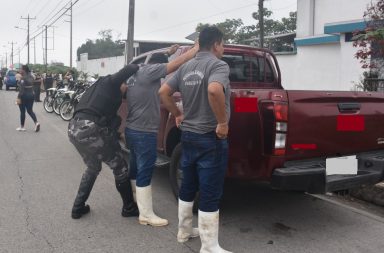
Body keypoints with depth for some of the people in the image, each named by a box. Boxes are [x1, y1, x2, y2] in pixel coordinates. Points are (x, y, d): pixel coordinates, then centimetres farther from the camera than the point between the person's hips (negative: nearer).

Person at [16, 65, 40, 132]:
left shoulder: (23, 78, -16)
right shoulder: (30, 77, 7)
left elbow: (21, 89, -22)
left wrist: (19, 98, -22)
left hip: (24, 96, -7)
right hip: (31, 95, 7)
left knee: (22, 111, 4)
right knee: (30, 111, 11)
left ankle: (22, 127, 13)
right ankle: (36, 122, -10)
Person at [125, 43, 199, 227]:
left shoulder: (136, 74, 13)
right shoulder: (149, 71, -14)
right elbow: (177, 63, -19)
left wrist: (168, 53, 29)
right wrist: (197, 48, -11)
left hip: (132, 130, 10)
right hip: (144, 132, -10)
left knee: (135, 169, 19)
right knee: (145, 172, -3)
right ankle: (146, 215, 4)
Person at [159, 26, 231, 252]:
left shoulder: (186, 67, 10)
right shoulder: (218, 65, -14)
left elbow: (164, 92, 10)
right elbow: (214, 91, -34)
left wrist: (178, 115, 17)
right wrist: (222, 122, -24)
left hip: (188, 135, 8)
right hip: (211, 138, -8)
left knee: (188, 187, 20)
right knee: (210, 195, 0)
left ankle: (184, 231, 35)